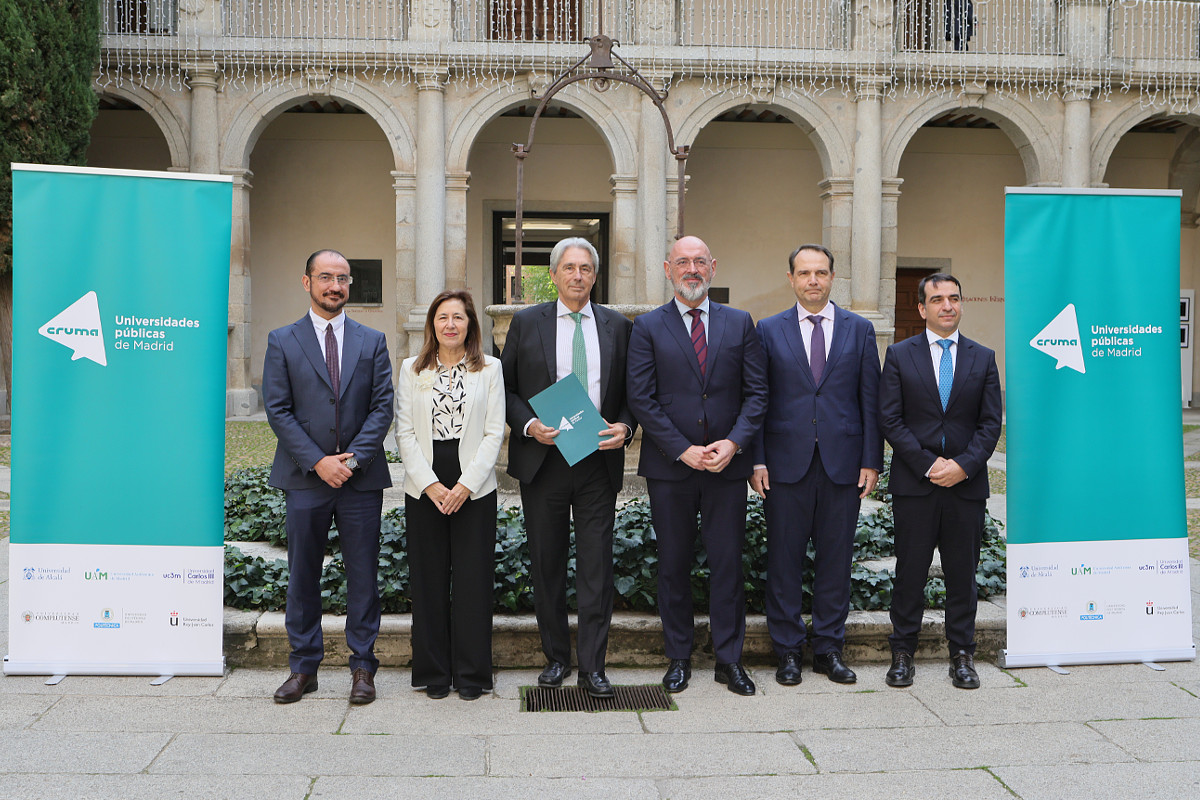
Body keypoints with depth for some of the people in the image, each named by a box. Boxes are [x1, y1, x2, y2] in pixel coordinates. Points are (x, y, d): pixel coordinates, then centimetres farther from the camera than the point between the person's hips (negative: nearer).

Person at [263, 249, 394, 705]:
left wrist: (353, 459, -10)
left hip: (362, 478, 1)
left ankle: (362, 667, 14)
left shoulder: (372, 341, 9)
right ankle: (304, 668, 18)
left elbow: (382, 406, 2)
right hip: (305, 478, 0)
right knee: (302, 576, 6)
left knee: (363, 575, 4)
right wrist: (317, 461, -11)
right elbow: (278, 410, -2)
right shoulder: (282, 342, 5)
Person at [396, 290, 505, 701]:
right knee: (429, 581, 5)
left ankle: (471, 674, 12)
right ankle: (433, 672, 17)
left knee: (473, 580, 0)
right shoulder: (412, 369, 8)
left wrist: (466, 485, -10)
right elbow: (404, 432, 3)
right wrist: (430, 484, -8)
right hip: (424, 488, 1)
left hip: (474, 489, -1)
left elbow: (494, 433, 0)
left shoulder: (490, 369, 5)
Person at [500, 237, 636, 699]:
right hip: (543, 459, 0)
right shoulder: (526, 323, 5)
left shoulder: (617, 327, 9)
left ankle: (592, 666, 8)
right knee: (547, 565, 9)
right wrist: (528, 424, -12)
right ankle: (556, 657, 23)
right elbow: (505, 388, 5)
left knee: (596, 566, -1)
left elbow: (631, 393, 12)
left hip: (599, 461, 0)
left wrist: (624, 426, -8)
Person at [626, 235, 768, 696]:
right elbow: (641, 398, -4)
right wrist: (682, 450, -12)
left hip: (728, 464, 1)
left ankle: (729, 659, 16)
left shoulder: (739, 324, 8)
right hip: (669, 467, -1)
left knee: (727, 563, 4)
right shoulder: (648, 327, 3)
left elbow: (756, 392, 4)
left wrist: (735, 442, -11)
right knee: (673, 566, 7)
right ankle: (679, 658, 20)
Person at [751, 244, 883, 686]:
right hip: (786, 462, -1)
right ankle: (788, 651, 15)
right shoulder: (769, 330, 6)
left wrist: (871, 461, 0)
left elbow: (870, 400, 6)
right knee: (784, 558, 3)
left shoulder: (859, 329, 8)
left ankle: (829, 649, 19)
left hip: (842, 463, 1)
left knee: (836, 558, 7)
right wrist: (757, 461, -4)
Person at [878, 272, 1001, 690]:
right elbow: (890, 419, -2)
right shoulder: (899, 355, 4)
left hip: (967, 483, 2)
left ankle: (962, 655, 18)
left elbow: (991, 423, 5)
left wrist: (963, 465, -10)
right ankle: (902, 653, 14)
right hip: (914, 483, -1)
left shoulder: (983, 358, 9)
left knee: (962, 574, 7)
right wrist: (928, 464, -11)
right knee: (910, 572, 3)